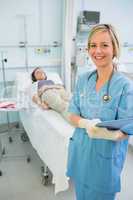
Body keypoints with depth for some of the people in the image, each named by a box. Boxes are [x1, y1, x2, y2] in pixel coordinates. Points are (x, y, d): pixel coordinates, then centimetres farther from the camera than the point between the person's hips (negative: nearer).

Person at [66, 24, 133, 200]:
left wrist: (105, 133, -35)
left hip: (106, 156, -4)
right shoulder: (83, 79, -2)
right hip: (80, 150, 4)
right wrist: (87, 124, -21)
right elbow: (73, 115, 0)